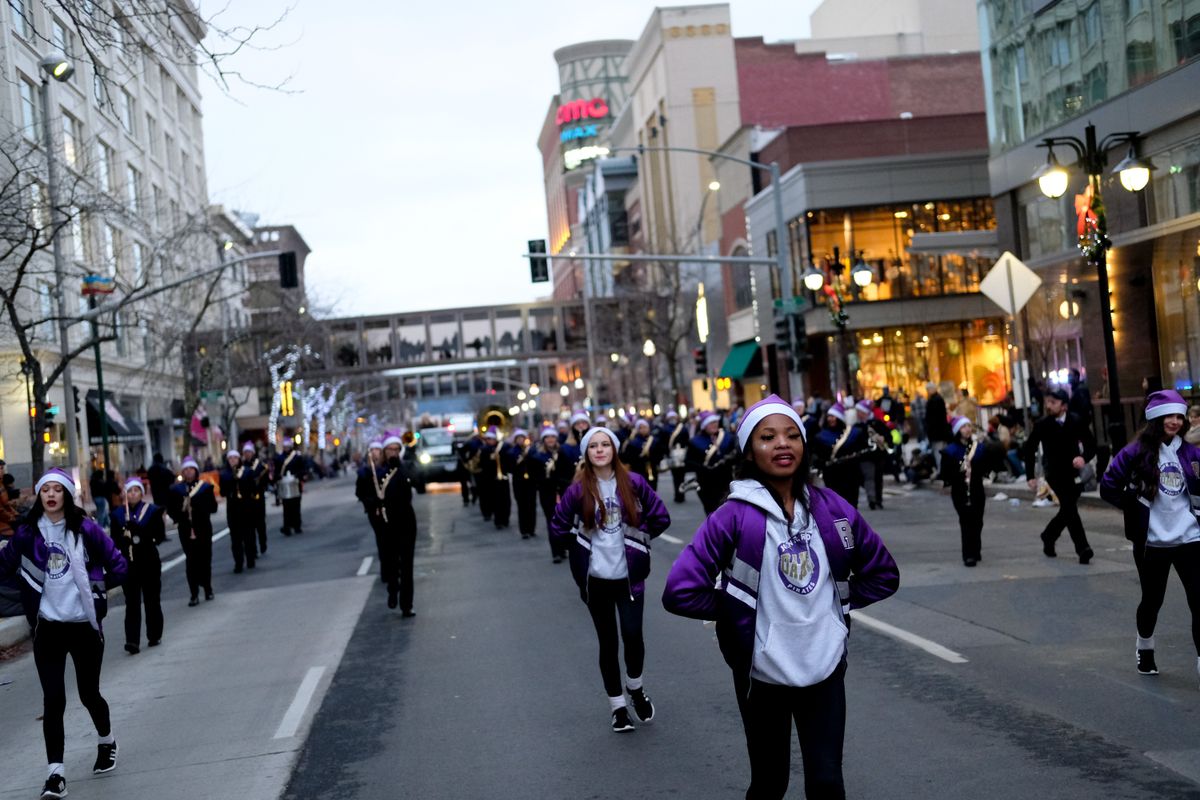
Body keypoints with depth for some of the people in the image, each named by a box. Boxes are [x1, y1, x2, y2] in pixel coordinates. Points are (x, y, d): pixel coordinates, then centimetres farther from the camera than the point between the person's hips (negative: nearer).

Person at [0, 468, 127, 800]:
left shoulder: (85, 529, -5)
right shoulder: (28, 532, 0)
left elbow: (117, 564, 2)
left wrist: (99, 590, 5)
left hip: (85, 624, -1)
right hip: (48, 627, 1)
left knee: (88, 692, 10)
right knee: (53, 700, -4)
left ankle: (106, 741, 40)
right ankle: (56, 773, 1)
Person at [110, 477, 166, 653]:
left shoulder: (153, 511, 0)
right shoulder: (118, 514, 6)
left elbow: (160, 536, -7)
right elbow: (115, 539, 6)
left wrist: (139, 532, -20)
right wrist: (125, 539, -17)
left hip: (149, 561, 0)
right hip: (128, 563, 0)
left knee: (152, 600, 9)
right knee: (132, 603, -4)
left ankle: (154, 636, 23)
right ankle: (133, 641, -9)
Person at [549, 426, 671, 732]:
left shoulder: (633, 483, -3)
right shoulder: (579, 489, -3)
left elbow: (661, 518, 4)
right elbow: (558, 528, 6)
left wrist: (638, 540, 2)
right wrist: (583, 546, 3)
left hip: (629, 575, 0)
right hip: (596, 578, 1)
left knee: (632, 635, -12)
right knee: (608, 642, 6)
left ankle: (636, 689, 17)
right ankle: (618, 707, 19)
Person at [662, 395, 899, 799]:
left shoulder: (832, 507, 0)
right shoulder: (735, 515, -11)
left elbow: (883, 573, 13)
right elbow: (680, 591, -17)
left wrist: (838, 603, 4)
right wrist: (736, 610, -6)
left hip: (825, 667, 2)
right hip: (762, 671, -2)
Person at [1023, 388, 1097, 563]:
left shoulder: (1076, 422, -3)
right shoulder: (1042, 425, -4)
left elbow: (1091, 444, 2)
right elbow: (1029, 449, 6)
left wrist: (1084, 458, -20)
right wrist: (1031, 476, 2)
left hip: (1073, 473, 3)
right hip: (1055, 473, -3)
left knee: (1067, 510, 10)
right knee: (1069, 509, -17)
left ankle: (1049, 536, 36)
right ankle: (1082, 548, -18)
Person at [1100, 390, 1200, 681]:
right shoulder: (1137, 452, -5)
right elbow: (1109, 488, -2)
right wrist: (1136, 507, -4)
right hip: (1151, 541, -2)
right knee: (1152, 599, 13)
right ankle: (1145, 647, 39)